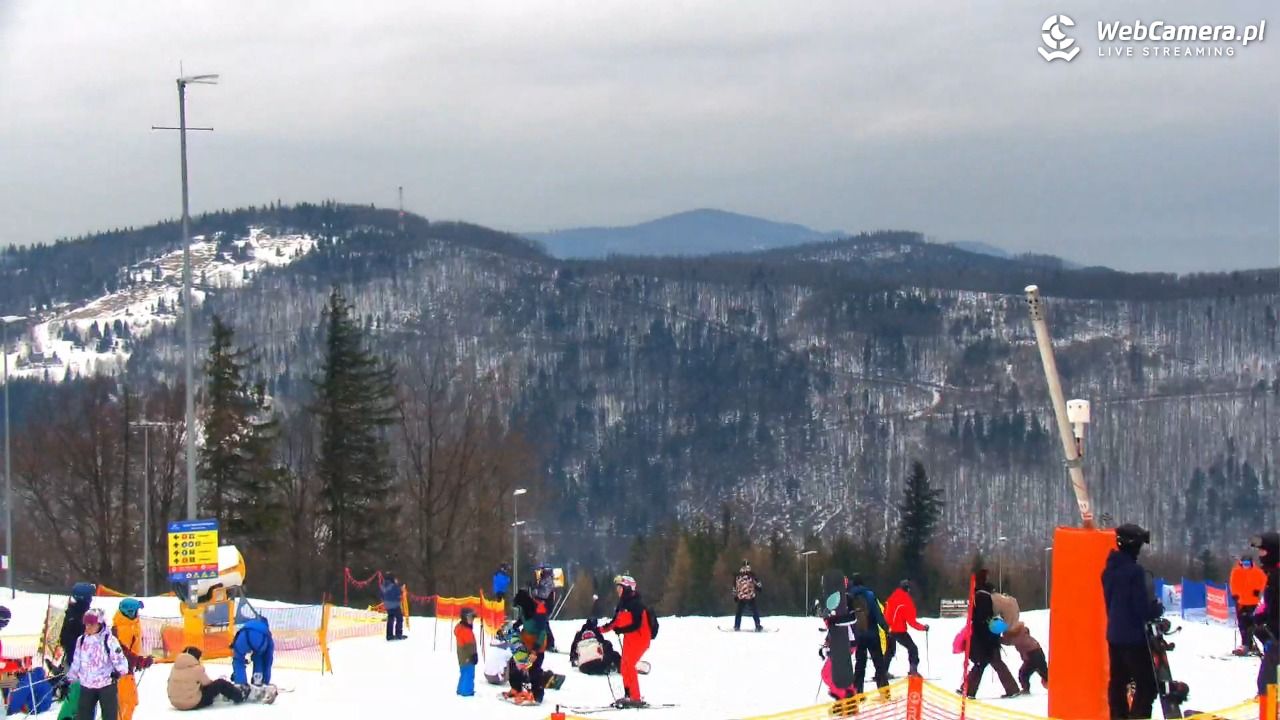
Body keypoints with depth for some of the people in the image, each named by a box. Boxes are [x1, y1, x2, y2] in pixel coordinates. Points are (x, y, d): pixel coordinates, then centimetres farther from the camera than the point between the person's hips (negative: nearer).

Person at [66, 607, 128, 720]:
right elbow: (76, 663, 15)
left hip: (106, 684, -5)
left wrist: (119, 671, -24)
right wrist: (69, 680, 14)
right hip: (87, 685, 5)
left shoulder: (109, 640, -10)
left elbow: (119, 658, -10)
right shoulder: (81, 640, 6)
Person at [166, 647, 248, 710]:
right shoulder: (197, 668, -13)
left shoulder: (175, 667, 4)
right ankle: (240, 696, 25)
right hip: (194, 703, -7)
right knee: (221, 684, 4)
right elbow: (207, 683, 0)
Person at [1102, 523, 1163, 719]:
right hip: (1134, 636, -9)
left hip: (1114, 634, 9)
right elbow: (1143, 608, -20)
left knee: (1118, 681, 15)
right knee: (1147, 684, -5)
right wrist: (1158, 608, -1)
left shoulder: (1110, 569, 6)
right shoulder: (1134, 571, -20)